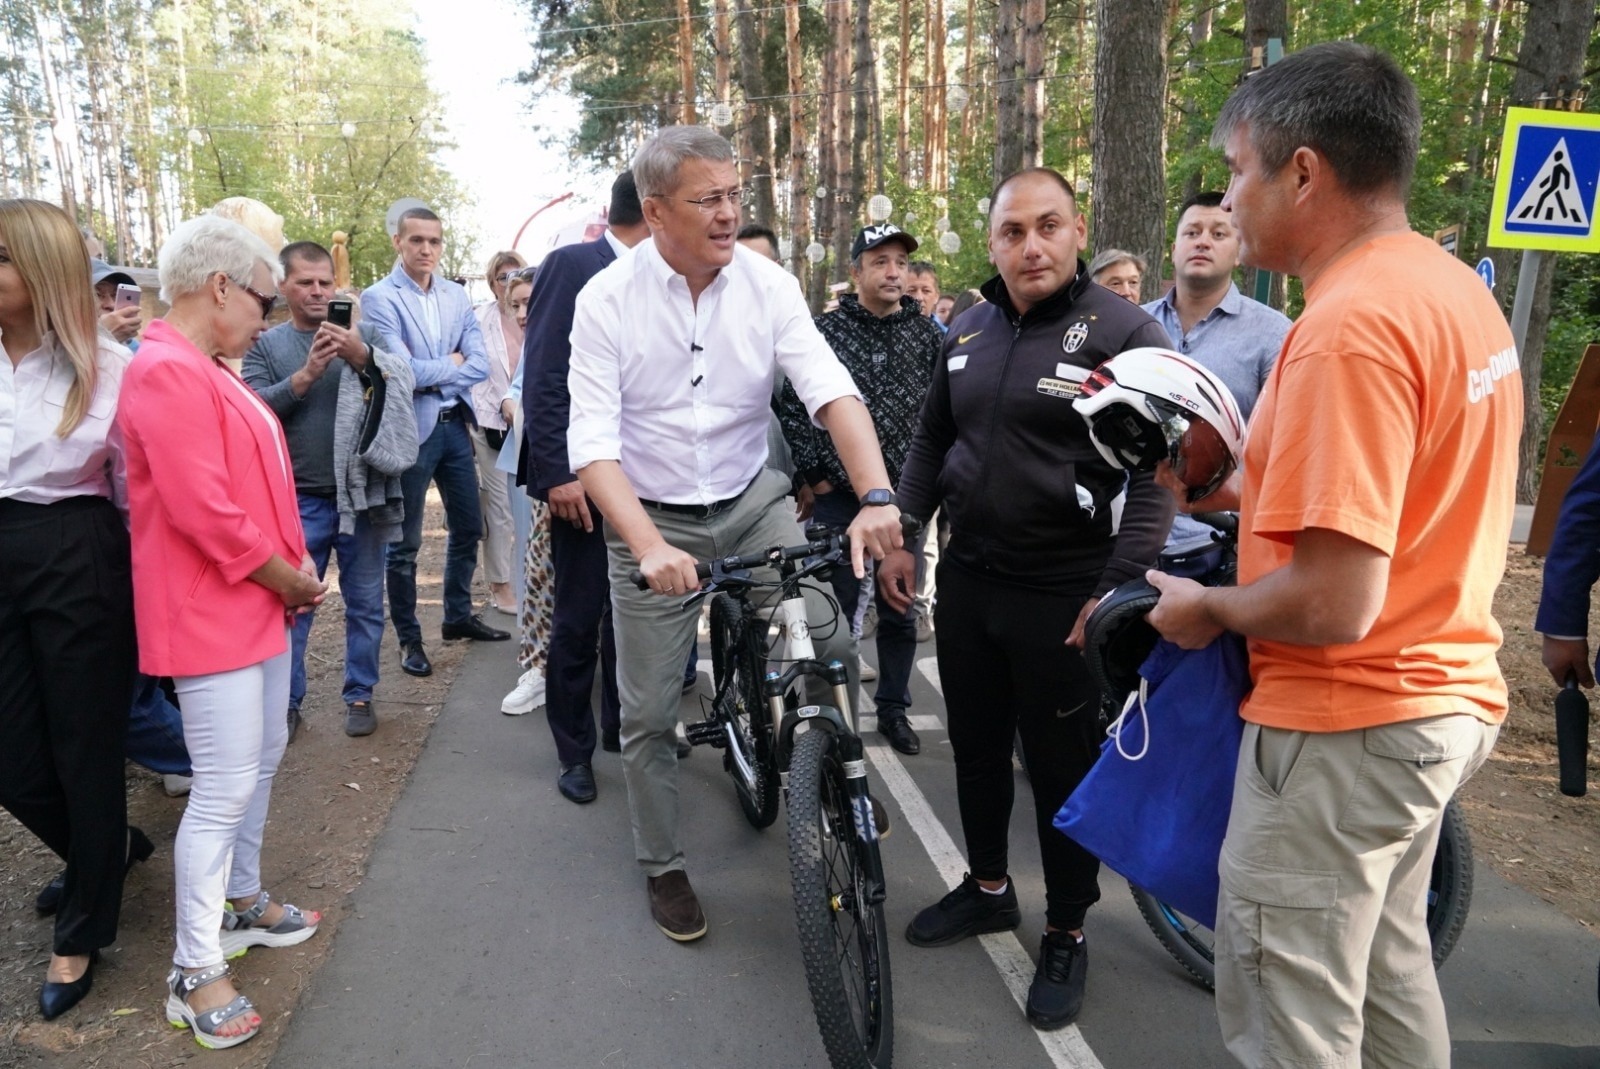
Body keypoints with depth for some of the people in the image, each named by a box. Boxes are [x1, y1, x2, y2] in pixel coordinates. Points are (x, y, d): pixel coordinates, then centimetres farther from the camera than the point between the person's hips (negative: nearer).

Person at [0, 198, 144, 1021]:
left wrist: (148, 592, -3)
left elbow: (136, 490, -4)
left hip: (77, 562, -4)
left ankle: (81, 933, 27)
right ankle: (106, 852, 43)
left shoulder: (108, 367, -8)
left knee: (85, 750, 8)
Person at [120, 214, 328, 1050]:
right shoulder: (168, 373, -19)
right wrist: (287, 579, -13)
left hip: (258, 602, 10)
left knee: (262, 758, 19)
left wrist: (294, 570, 6)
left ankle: (242, 901, 37)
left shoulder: (211, 371, 13)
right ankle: (194, 972, 10)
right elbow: (204, 512, -25)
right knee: (224, 788, -3)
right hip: (210, 613, -10)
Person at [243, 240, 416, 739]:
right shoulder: (265, 344, 5)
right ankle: (287, 702, 18)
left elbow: (405, 380, -10)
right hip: (297, 499, 0)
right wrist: (306, 375, -22)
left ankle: (360, 695, 22)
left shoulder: (365, 334, 4)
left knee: (365, 604, 9)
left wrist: (361, 355, -28)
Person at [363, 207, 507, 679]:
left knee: (467, 528, 16)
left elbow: (480, 365, -3)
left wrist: (429, 375, -14)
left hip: (455, 425, 6)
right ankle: (409, 639, 19)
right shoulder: (379, 298, -9)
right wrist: (450, 364, -7)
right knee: (404, 543, 5)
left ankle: (458, 617, 35)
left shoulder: (456, 295, 6)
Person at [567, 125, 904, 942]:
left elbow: (831, 389, -18)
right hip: (651, 517, -1)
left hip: (752, 503, 2)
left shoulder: (768, 284, -8)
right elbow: (593, 442, -19)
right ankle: (662, 867, 29)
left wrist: (875, 496, -35)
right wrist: (649, 546, -34)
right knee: (648, 713, 6)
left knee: (832, 644, -14)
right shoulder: (607, 299, -13)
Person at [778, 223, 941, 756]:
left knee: (900, 609, 11)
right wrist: (813, 474, -6)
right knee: (839, 608, 5)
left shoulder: (927, 334, 4)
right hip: (840, 494, -2)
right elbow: (792, 405, -4)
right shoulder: (826, 330, -4)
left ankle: (893, 708, 28)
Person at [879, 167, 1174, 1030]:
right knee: (975, 748, 18)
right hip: (966, 578, 6)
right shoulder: (968, 330, 8)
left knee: (1062, 768, 7)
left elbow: (1158, 474, -14)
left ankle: (1066, 938, 27)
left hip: (1063, 595, -6)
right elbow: (929, 439, 15)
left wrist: (1119, 588, -21)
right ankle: (988, 888, 41)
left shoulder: (1123, 332, -11)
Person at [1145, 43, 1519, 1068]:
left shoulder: (1351, 325, -24)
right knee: (1386, 971, 25)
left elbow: (1334, 605, -28)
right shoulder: (1458, 286, 7)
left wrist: (1207, 608, -10)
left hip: (1346, 725, -10)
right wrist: (1256, 491, 9)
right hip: (1442, 696, 10)